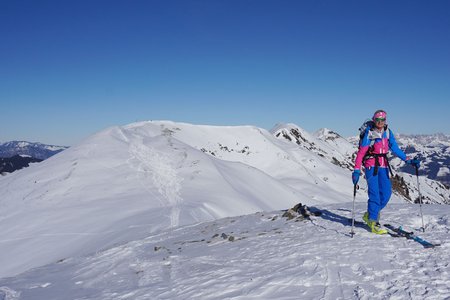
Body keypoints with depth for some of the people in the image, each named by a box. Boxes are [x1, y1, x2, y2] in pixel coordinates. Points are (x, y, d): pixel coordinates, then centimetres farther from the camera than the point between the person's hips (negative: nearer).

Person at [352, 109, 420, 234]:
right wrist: (356, 170, -19)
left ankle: (370, 215, 20)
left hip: (383, 166, 6)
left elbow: (395, 148, 7)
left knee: (386, 193, 2)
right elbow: (361, 152, -13)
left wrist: (408, 160, -2)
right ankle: (373, 223, -3)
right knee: (374, 194, -11)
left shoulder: (388, 132, 6)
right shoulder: (369, 133, -10)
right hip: (371, 165, -6)